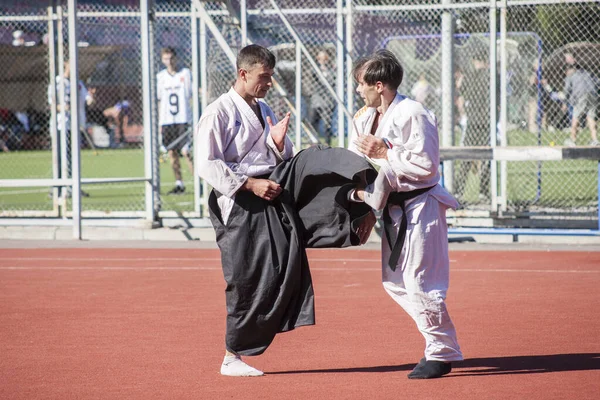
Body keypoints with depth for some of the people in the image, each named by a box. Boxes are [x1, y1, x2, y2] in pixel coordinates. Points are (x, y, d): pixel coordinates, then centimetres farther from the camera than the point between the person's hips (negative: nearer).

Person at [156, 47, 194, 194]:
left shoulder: (186, 73, -1)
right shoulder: (160, 77, 10)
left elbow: (192, 96, -1)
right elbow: (159, 100, 15)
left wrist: (193, 119, -9)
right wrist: (158, 123, 11)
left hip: (184, 120, -4)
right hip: (167, 121, 4)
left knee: (187, 152, -11)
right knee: (172, 152, 4)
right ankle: (179, 184, 9)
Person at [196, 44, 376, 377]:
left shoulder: (264, 111, 15)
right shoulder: (218, 113, -9)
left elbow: (284, 159, 18)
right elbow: (206, 165, -15)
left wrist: (279, 142, -6)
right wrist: (250, 184, -21)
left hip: (277, 185, 7)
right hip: (243, 205, -7)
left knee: (313, 160, -15)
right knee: (252, 280, -6)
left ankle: (362, 211, -30)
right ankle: (232, 358, 5)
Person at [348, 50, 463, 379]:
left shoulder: (413, 115, -17)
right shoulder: (364, 119, 9)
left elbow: (427, 165, -21)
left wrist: (384, 154, -18)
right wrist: (359, 188, -8)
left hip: (420, 204, -9)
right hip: (393, 209, 9)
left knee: (420, 283, -10)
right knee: (394, 281, 14)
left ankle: (442, 354, 3)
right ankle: (440, 344, 24)